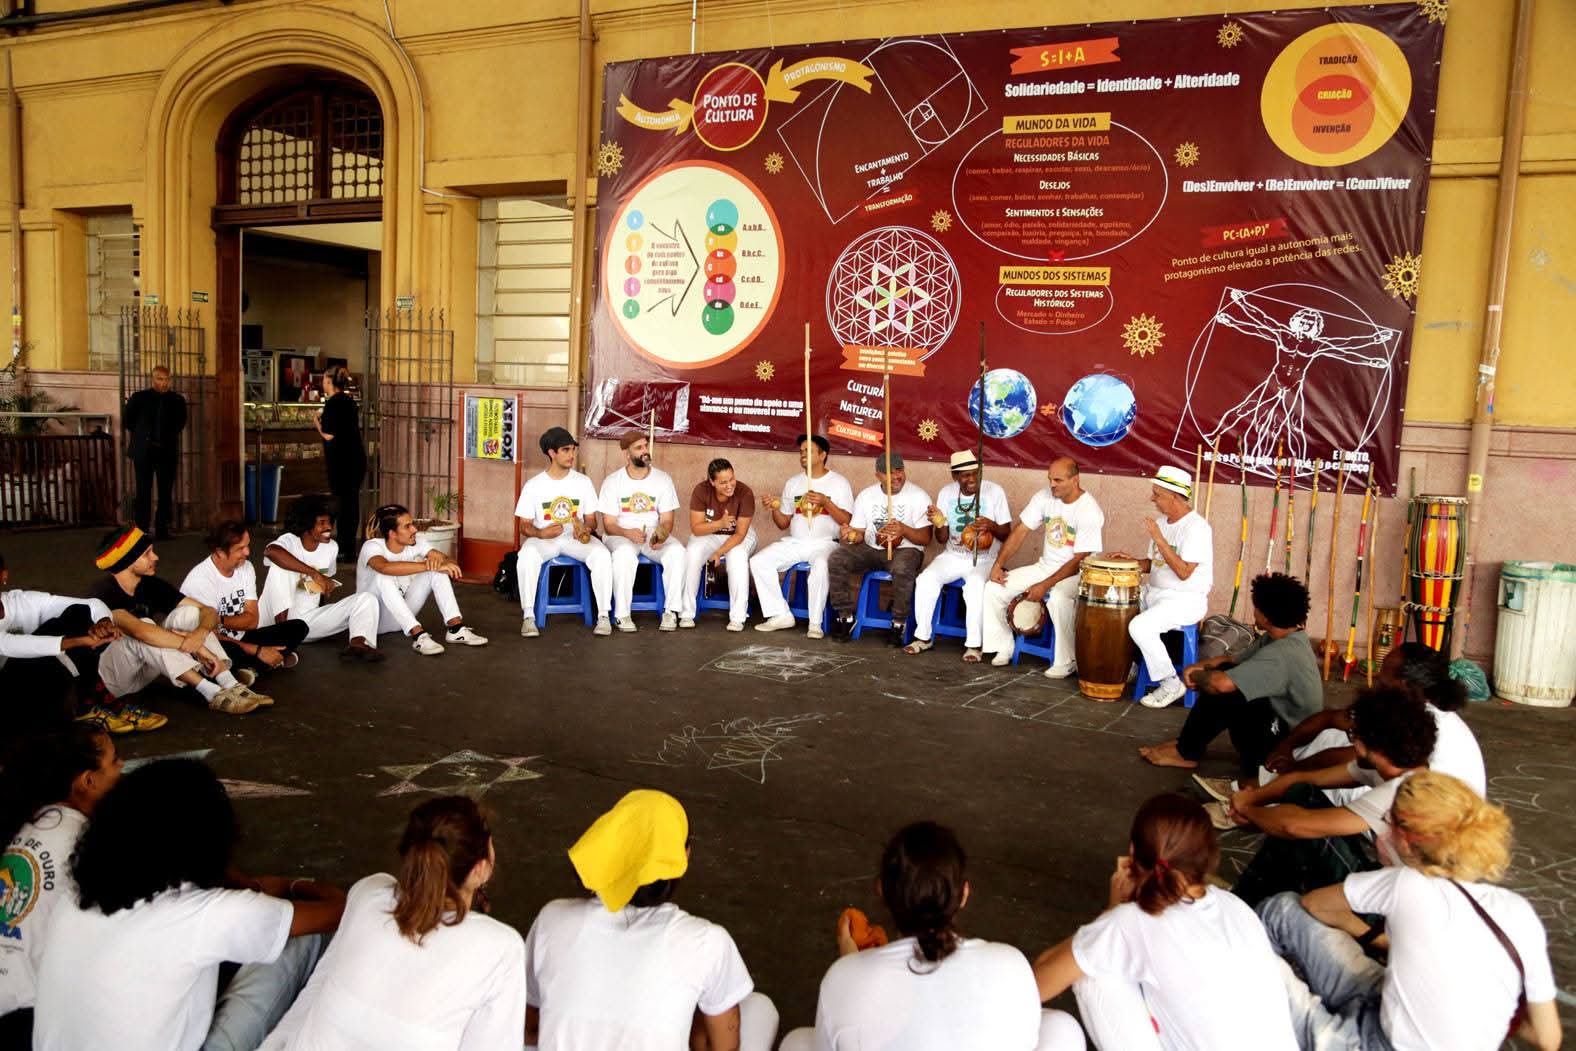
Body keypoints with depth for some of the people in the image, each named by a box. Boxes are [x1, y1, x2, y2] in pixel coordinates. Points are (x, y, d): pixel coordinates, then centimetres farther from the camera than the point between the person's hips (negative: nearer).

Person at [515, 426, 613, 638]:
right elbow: (525, 526, 2)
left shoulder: (583, 482, 7)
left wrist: (586, 529, -15)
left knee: (602, 554, -31)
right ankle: (528, 616, -28)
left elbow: (591, 519, 10)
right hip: (543, 539, -1)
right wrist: (541, 533, -20)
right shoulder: (533, 485, 2)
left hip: (576, 538, 1)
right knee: (527, 555, -36)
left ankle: (604, 615, -23)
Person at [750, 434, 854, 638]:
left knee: (820, 566, -38)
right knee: (758, 561, -16)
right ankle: (780, 615, -12)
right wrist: (775, 509, -5)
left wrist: (825, 502, -21)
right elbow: (783, 524, 16)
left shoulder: (839, 483, 2)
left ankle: (815, 623, -24)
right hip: (794, 542, 5)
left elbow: (847, 521, -8)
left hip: (825, 543, -5)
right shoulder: (792, 483, 15)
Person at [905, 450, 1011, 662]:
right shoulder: (946, 492, -1)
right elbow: (942, 539, 2)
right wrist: (939, 523, -21)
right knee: (925, 579, -22)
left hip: (983, 560, -3)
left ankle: (973, 644, -21)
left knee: (975, 584, -34)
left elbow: (1007, 534, -6)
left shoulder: (995, 491, -10)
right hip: (952, 557, 3)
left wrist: (991, 526, -28)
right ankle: (923, 637, -6)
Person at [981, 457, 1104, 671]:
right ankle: (1003, 647, 8)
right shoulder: (1044, 497, -3)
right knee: (993, 588, -7)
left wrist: (1045, 586, -25)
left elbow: (1079, 561, -21)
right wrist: (999, 564, -8)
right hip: (1045, 566, 6)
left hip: (1075, 573, -6)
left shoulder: (1089, 511, -20)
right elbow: (1020, 530, 1)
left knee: (1058, 599, -39)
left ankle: (1067, 662, -20)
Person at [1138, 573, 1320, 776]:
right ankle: (1188, 743, 8)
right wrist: (1199, 667, -7)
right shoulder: (1285, 638, 2)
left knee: (1219, 689, -20)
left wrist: (1196, 676, -15)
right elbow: (1232, 660, 13)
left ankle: (1186, 753, 0)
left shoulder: (1281, 654, -30)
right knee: (1220, 670, 2)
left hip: (1287, 745, -10)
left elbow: (1221, 683, -39)